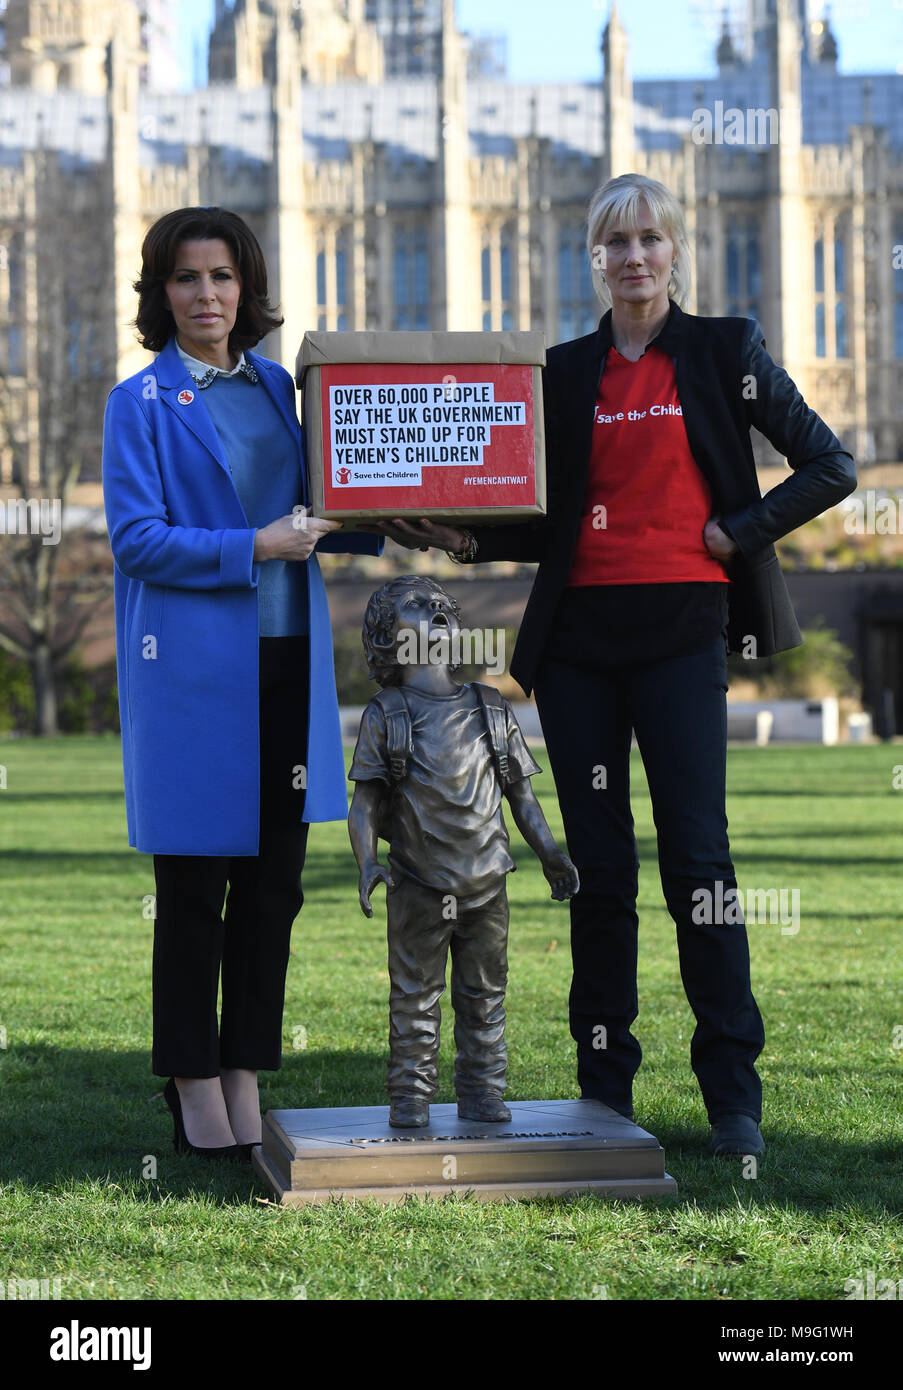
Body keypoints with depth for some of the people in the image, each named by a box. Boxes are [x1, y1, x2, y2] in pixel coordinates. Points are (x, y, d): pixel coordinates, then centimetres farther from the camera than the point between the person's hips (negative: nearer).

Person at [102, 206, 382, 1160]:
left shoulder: (274, 386, 14)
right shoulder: (141, 402, -2)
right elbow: (137, 540, -9)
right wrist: (253, 549, -16)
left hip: (285, 662, 5)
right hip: (192, 667, -5)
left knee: (274, 883, 7)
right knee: (194, 888, 0)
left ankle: (246, 1082, 16)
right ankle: (195, 1094, 10)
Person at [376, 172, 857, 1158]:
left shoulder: (724, 352, 5)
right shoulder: (564, 372, 13)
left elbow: (829, 467, 4)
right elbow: (551, 523, 14)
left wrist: (736, 532, -4)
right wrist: (463, 538, -1)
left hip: (681, 631, -3)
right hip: (579, 636, 3)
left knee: (696, 856, -8)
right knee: (598, 867, 5)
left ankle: (733, 1096, -1)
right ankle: (604, 1087, 12)